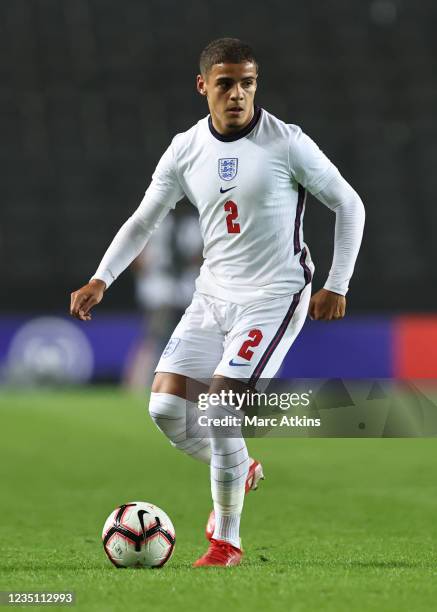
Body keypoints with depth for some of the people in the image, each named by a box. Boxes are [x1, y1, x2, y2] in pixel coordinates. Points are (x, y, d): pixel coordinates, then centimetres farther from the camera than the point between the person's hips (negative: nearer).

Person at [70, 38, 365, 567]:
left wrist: (336, 285, -5)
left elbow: (348, 205, -2)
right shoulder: (185, 151, 2)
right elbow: (144, 220, 12)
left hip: (273, 295, -5)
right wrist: (100, 280, 0)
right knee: (166, 407, -6)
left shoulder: (285, 143, -11)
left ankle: (226, 544, -3)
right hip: (213, 292, 5)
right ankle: (241, 472, 24)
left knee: (219, 404, -19)